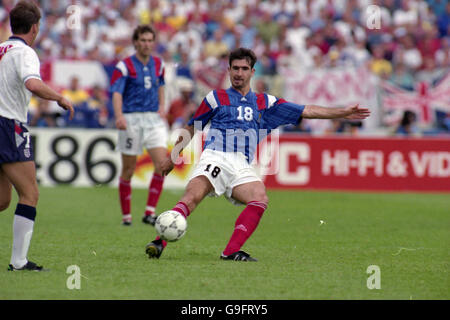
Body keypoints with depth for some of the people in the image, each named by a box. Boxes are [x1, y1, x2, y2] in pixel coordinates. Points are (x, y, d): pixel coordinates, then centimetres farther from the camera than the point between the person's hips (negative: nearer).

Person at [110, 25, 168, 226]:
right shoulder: (124, 66, -5)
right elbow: (117, 93, -16)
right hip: (131, 119, -4)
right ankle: (126, 215, 14)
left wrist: (161, 106, 13)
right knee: (128, 169, 2)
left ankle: (150, 212, -9)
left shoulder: (158, 64, 11)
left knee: (162, 163, -13)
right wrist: (119, 116, -31)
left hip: (153, 118, 4)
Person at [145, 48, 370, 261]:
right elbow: (191, 128, 26)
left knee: (260, 198, -27)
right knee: (193, 196, -30)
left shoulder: (265, 103, 22)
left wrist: (342, 113, 18)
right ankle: (159, 242, -40)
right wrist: (173, 156, 26)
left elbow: (306, 111, 22)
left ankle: (231, 251, -30)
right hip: (215, 158, -2)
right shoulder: (216, 97, 17)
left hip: (242, 167, 2)